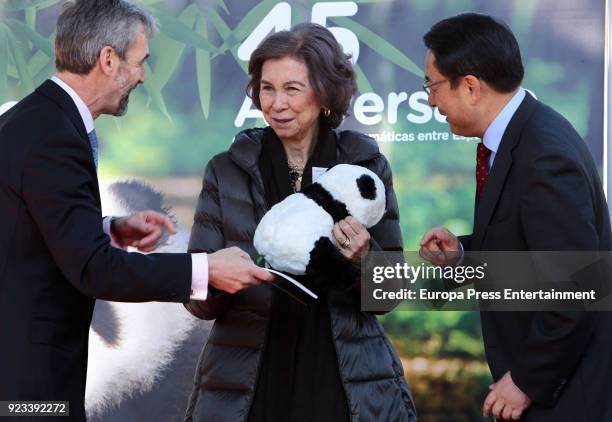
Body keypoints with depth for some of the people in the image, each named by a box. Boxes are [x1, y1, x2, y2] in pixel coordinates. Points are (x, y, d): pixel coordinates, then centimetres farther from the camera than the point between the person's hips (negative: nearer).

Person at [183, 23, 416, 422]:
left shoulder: (366, 165, 0)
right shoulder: (227, 171, 0)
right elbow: (199, 301, -1)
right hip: (248, 385, 0)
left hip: (345, 384, 0)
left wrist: (362, 258, -18)